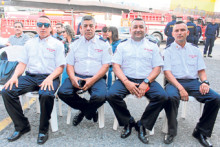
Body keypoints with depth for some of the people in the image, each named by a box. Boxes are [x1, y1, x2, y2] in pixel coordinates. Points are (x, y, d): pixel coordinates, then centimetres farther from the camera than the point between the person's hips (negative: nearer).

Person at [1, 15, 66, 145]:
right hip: (30, 76, 5)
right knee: (7, 91, -18)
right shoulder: (30, 43, 21)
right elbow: (22, 63, 16)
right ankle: (22, 126, -4)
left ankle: (43, 130, -14)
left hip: (49, 77, -4)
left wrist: (50, 78, -19)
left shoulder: (57, 44, 7)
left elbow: (60, 67, -1)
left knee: (46, 94, -36)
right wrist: (15, 76, -3)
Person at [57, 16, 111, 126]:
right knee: (62, 92, -23)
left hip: (97, 78, -2)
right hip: (77, 76, 3)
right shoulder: (75, 44, 16)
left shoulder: (103, 44, 8)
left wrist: (92, 80, -16)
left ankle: (83, 112, 4)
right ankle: (90, 112, -1)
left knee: (100, 96, -32)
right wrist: (73, 77, -12)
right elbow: (69, 64, 10)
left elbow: (106, 65, -1)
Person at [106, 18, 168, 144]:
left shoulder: (153, 46, 14)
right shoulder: (122, 45, 13)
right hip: (126, 79, 0)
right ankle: (128, 122, -1)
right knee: (111, 95, -27)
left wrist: (146, 82, -12)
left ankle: (143, 125, -5)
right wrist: (126, 82, -13)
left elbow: (157, 68, 6)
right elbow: (116, 65, 3)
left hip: (147, 80, 1)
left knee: (162, 97, -26)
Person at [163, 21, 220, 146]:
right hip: (175, 82, -3)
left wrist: (204, 82, -6)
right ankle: (172, 131, -12)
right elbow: (167, 72, -5)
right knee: (171, 97, -36)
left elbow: (201, 70, 17)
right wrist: (180, 88, -18)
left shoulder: (195, 49, 18)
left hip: (193, 82, 4)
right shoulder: (168, 50, 6)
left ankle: (201, 132, -3)